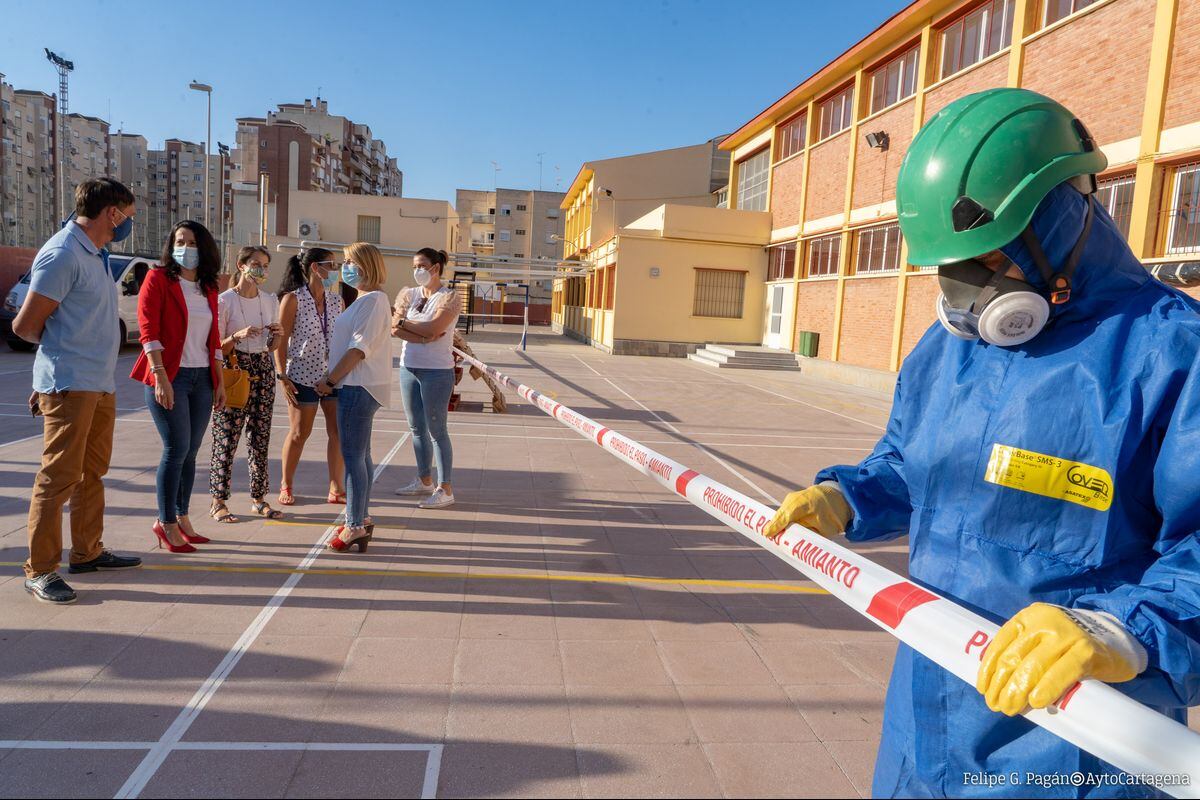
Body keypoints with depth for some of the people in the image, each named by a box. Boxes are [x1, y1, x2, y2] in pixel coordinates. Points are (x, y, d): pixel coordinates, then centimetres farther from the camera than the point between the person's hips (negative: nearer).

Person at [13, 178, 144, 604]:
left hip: (101, 384, 9)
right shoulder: (62, 255, -14)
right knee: (59, 477, -4)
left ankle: (88, 552, 28)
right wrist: (60, 350, 5)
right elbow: (25, 326, -13)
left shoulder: (95, 254, 15)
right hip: (71, 384, -9)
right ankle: (40, 570, 5)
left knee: (92, 472, 16)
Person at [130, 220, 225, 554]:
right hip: (169, 376, -5)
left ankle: (182, 518, 20)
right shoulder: (158, 278, -3)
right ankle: (166, 523, 6)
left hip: (202, 378, 6)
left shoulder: (208, 288, 14)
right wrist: (160, 377, -18)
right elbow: (148, 331, -10)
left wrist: (220, 382, 14)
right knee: (177, 449, -6)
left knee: (190, 451, 9)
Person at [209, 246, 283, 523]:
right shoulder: (224, 300, -6)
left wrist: (279, 335, -6)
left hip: (263, 371, 5)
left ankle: (258, 498, 17)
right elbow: (218, 348, -6)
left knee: (260, 438, 7)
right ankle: (218, 501, 8)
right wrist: (238, 336, -23)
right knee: (226, 438, -3)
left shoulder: (271, 301, 9)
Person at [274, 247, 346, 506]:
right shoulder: (293, 299, -6)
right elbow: (281, 339, -7)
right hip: (303, 375, -4)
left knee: (338, 432, 1)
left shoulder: (337, 300, 7)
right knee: (299, 434, 5)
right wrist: (283, 376, -12)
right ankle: (286, 486, 23)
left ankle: (336, 488, 11)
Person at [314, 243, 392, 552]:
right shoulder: (367, 300, 18)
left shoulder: (372, 300, -14)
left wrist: (330, 380, -14)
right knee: (360, 455, 15)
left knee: (353, 456, -7)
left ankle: (355, 527, -1)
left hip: (359, 388, -11)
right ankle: (361, 520, 25)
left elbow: (360, 349, -20)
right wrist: (333, 380, 15)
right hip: (359, 387, 11)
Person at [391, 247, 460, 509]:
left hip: (437, 372, -6)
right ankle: (424, 481, 28)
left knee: (436, 430, -4)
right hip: (408, 369, 6)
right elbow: (394, 329, -4)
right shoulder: (408, 294, 8)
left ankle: (445, 490, 2)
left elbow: (433, 328, -19)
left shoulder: (449, 297, -6)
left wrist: (404, 323, -7)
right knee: (417, 429, 14)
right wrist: (423, 335, -15)